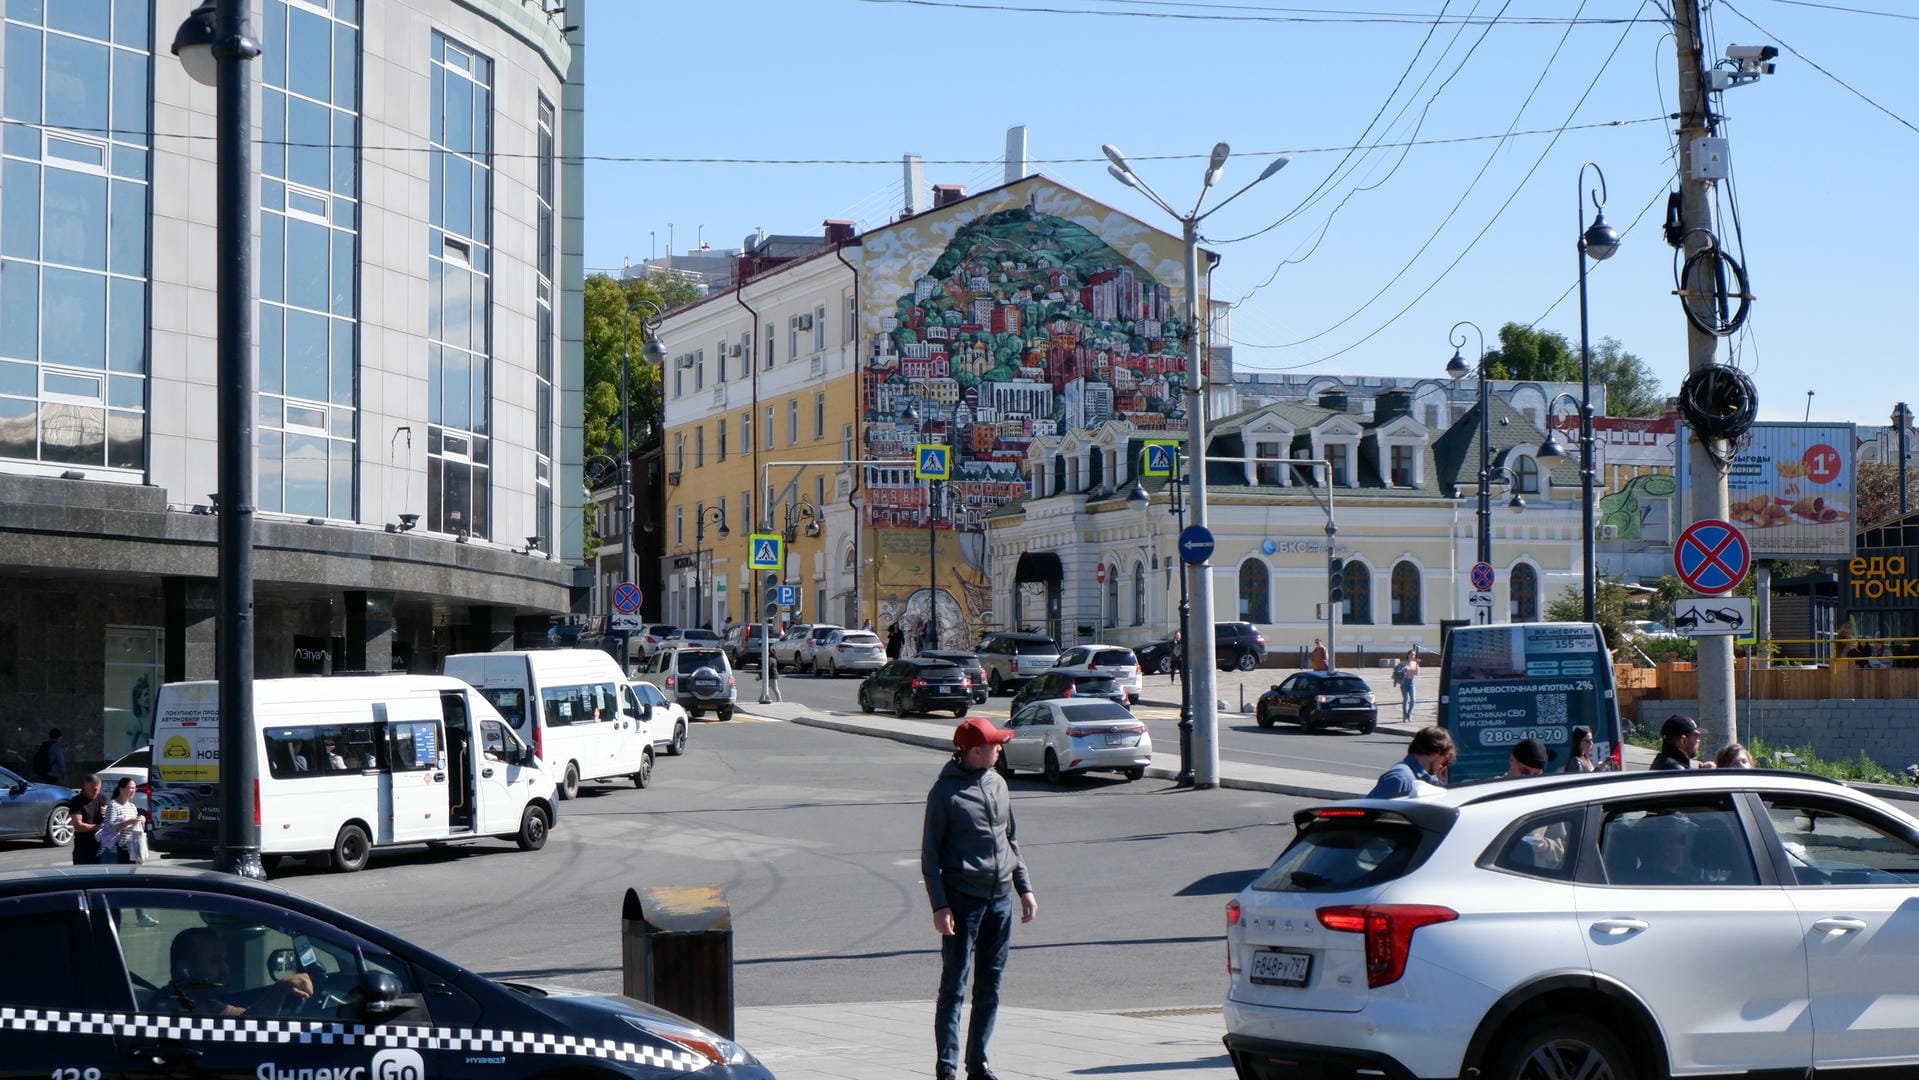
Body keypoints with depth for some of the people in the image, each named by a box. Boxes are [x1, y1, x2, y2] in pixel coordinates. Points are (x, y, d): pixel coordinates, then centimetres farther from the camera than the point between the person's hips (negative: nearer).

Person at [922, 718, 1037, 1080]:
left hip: (1001, 898, 6)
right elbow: (930, 853, -7)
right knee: (954, 986, -4)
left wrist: (1025, 888, 13)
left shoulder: (998, 785, 11)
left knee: (990, 986, 9)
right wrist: (939, 906, -14)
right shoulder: (945, 792, -8)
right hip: (963, 898, -6)